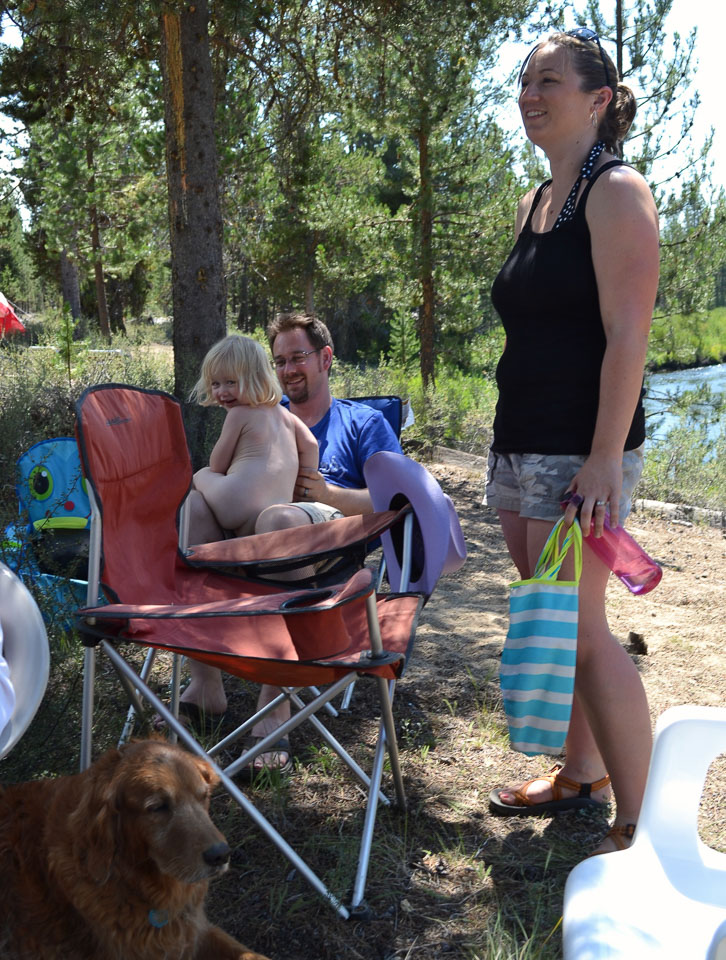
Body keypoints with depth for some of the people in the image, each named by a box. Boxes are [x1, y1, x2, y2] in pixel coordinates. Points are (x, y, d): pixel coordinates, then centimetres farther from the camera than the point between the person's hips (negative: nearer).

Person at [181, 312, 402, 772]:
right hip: (248, 528, 4)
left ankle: (274, 703, -41)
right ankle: (205, 683, -29)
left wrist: (325, 491, -11)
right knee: (191, 506, -29)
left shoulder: (364, 421, 21)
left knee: (277, 518, -40)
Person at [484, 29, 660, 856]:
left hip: (579, 452, -9)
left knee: (578, 630, -9)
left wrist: (605, 460, -22)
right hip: (522, 446, 9)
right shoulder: (534, 204, 18)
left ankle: (642, 826, 2)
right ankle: (582, 774, 29)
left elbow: (627, 336, -16)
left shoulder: (616, 192, -7)